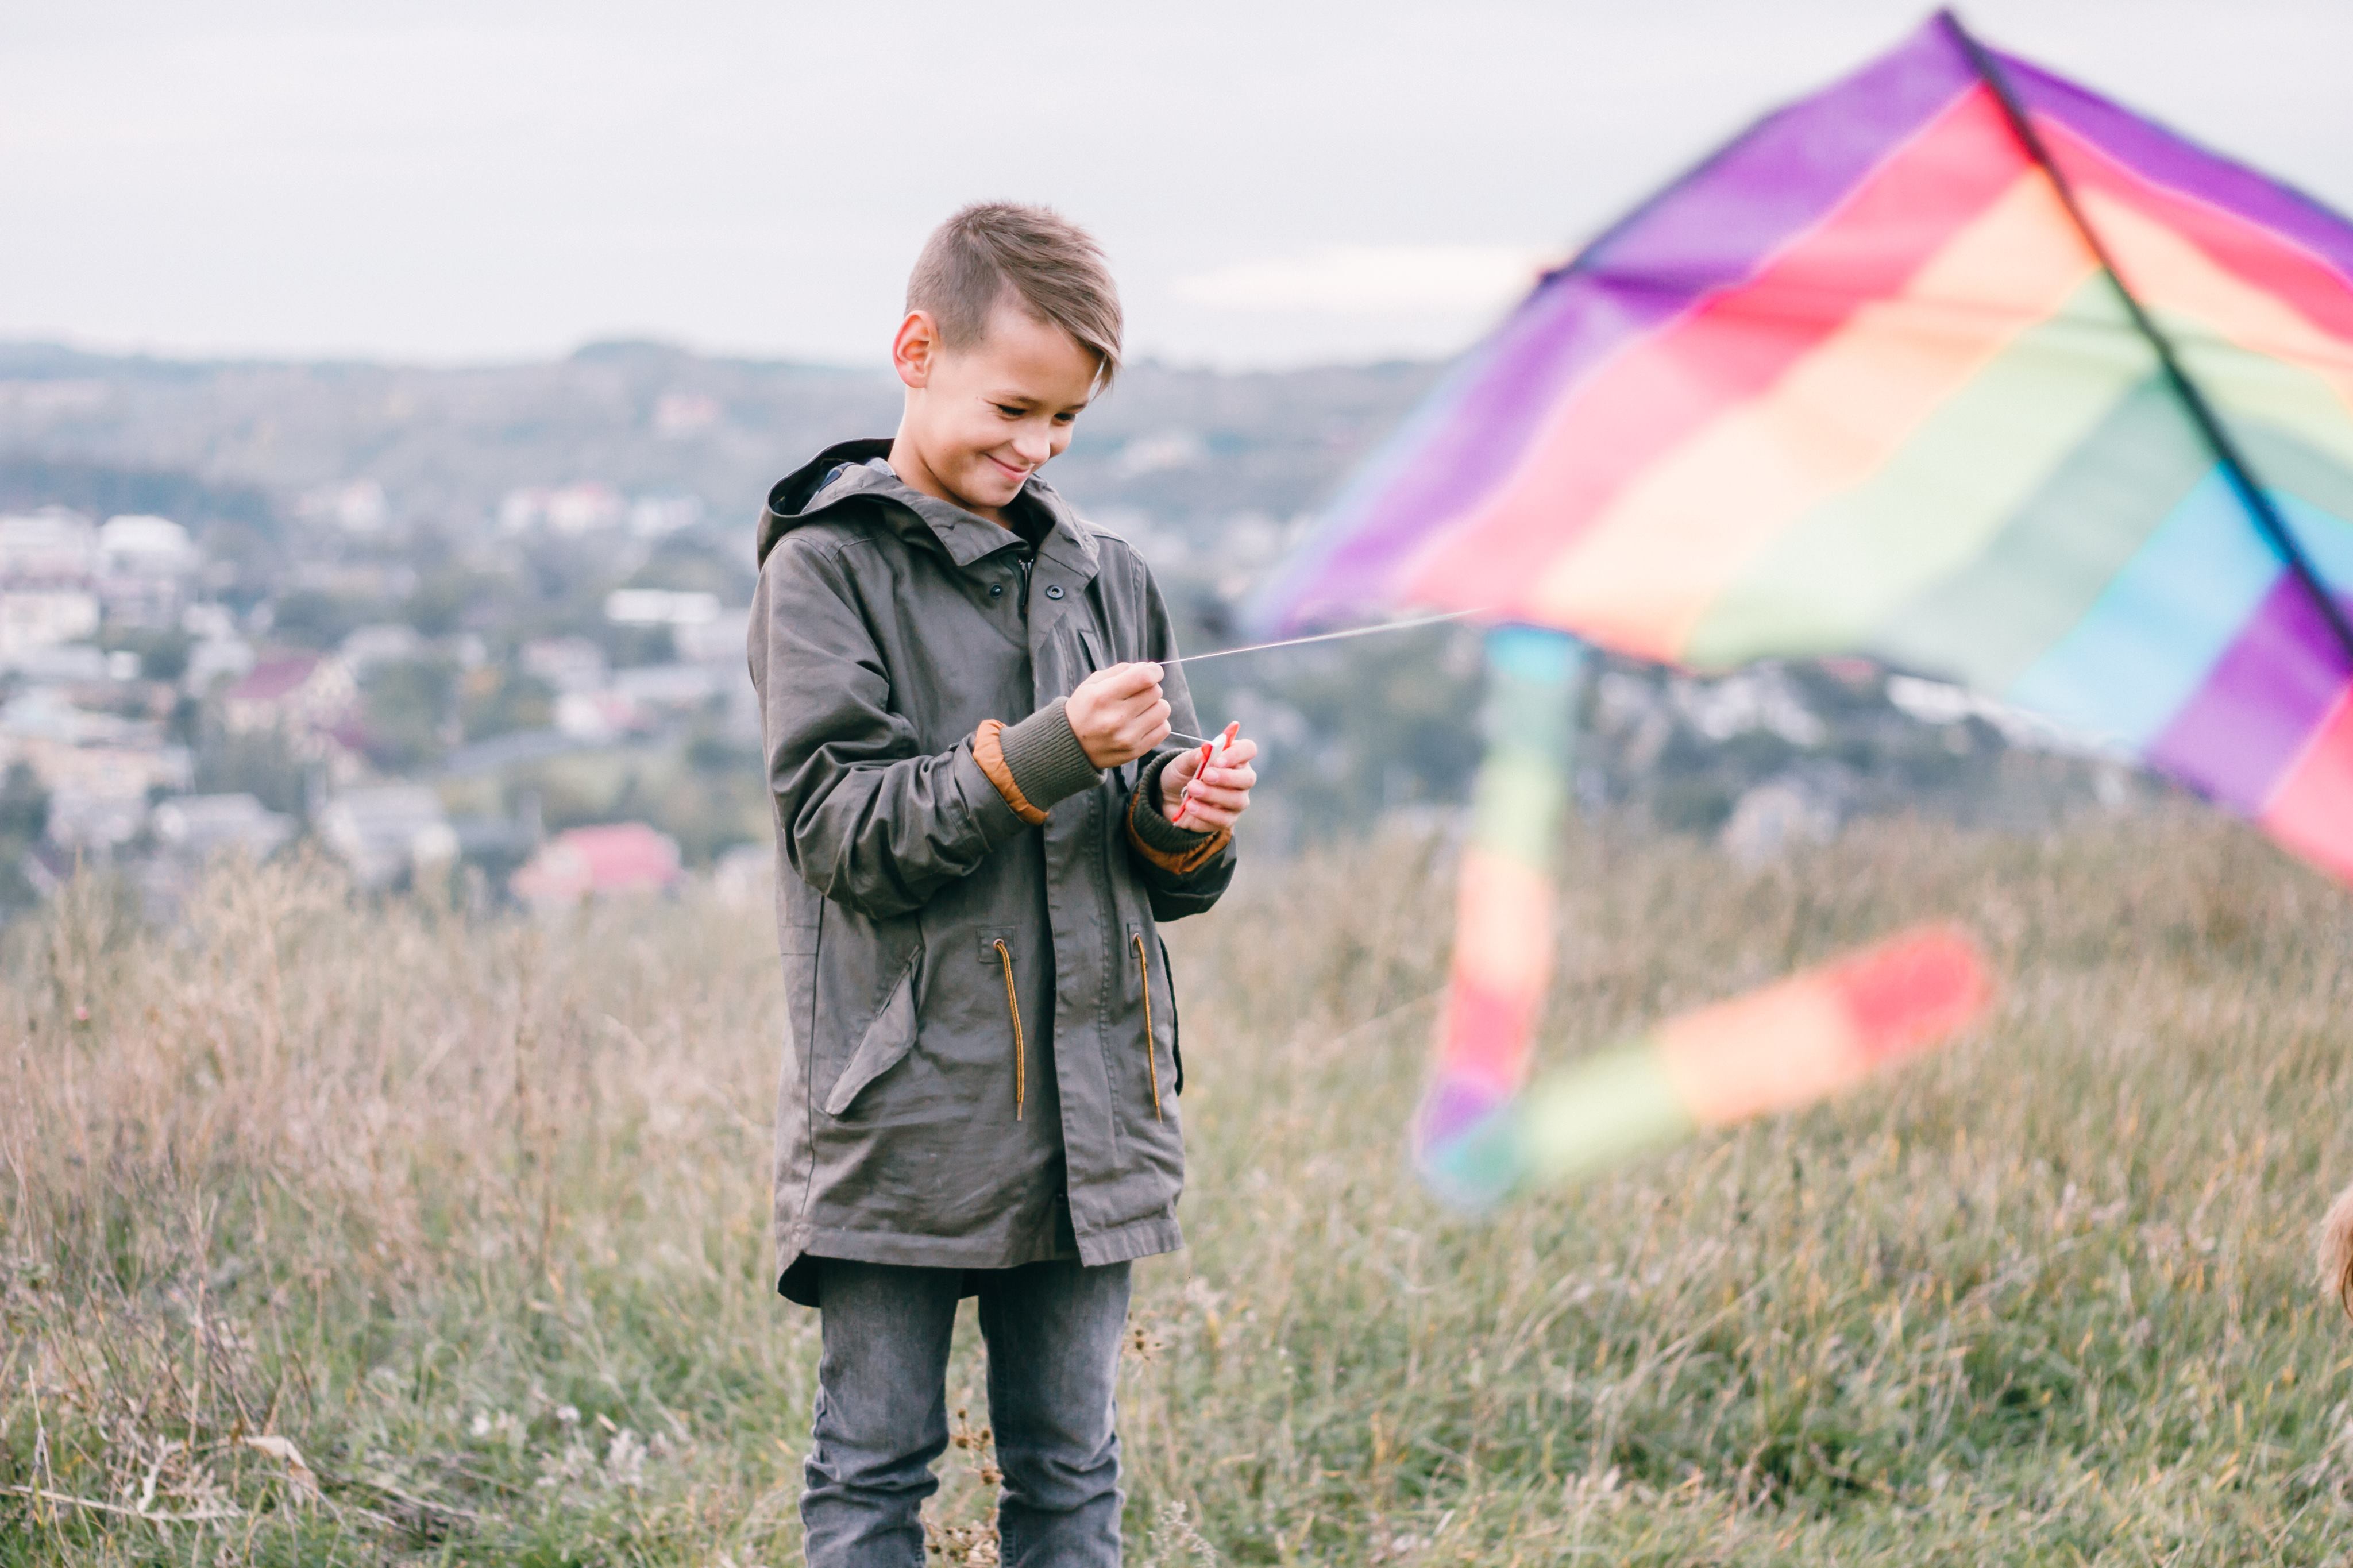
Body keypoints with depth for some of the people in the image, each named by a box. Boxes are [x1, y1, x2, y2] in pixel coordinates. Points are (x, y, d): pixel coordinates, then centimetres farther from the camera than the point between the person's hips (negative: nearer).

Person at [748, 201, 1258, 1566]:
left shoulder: (1102, 575, 12)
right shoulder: (826, 569, -2)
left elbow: (1172, 882, 15)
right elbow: (846, 827, -12)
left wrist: (1187, 821, -8)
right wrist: (1048, 753, -20)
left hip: (1089, 1113, 5)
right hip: (902, 1117, -5)